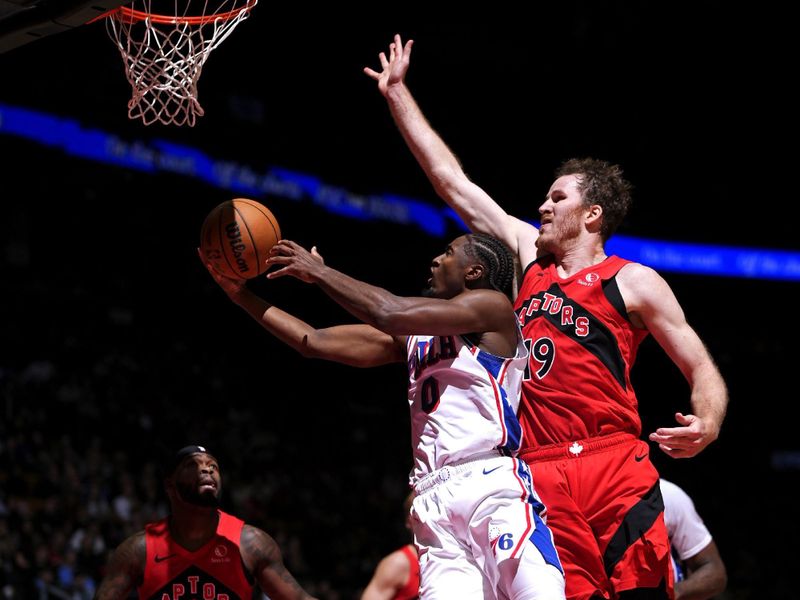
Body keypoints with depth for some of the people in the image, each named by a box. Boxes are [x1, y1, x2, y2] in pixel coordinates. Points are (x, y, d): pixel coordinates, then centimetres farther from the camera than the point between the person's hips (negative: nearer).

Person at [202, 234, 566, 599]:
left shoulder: (492, 306, 5)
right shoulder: (414, 338, 27)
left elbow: (393, 315, -7)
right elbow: (315, 342, 27)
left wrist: (320, 273, 4)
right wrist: (240, 294, 24)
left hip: (492, 485, -6)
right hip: (434, 505, 6)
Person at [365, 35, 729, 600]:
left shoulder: (634, 282, 5)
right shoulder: (530, 254, 19)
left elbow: (702, 368, 4)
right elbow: (454, 184, 24)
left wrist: (707, 425, -19)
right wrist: (397, 94, 26)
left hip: (615, 469, -4)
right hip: (539, 476, 4)